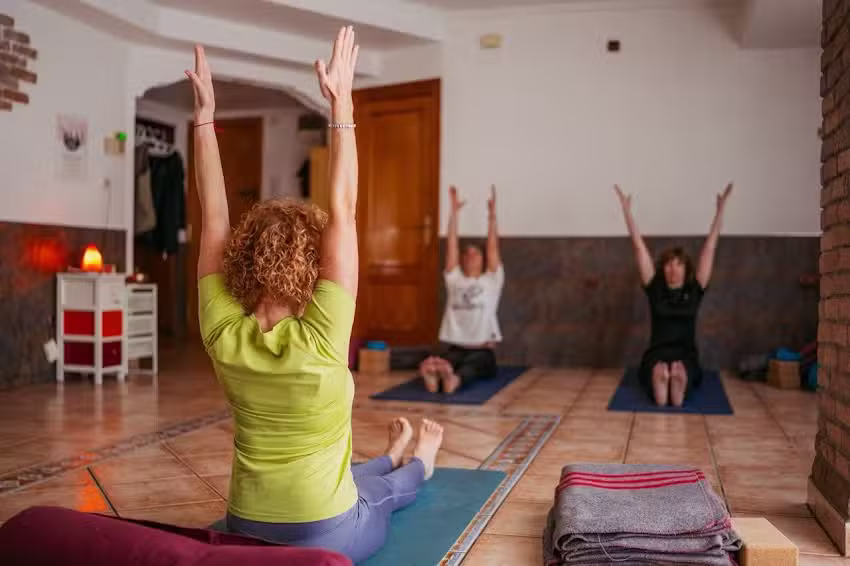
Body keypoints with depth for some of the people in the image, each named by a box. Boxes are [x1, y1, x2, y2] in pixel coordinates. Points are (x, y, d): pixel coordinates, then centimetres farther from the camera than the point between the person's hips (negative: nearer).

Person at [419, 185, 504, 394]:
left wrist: (492, 213, 0)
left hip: (482, 351, -1)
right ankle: (435, 371, -70)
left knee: (470, 366, -37)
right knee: (447, 361, -35)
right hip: (456, 349, 1)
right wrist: (454, 212, 7)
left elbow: (493, 246, 5)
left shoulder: (491, 281, 12)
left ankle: (454, 378, -71)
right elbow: (452, 245, 11)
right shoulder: (454, 280, 16)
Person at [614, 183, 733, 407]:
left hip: (686, 356, 0)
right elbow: (639, 247, 3)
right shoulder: (655, 288, 4)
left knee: (678, 372, -36)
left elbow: (710, 247, 3)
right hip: (656, 355, 0)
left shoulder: (694, 290, 4)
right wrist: (626, 209, 2)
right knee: (661, 371, -37)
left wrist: (720, 209, 3)